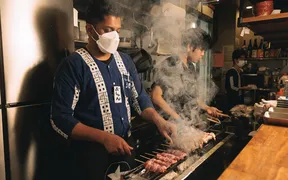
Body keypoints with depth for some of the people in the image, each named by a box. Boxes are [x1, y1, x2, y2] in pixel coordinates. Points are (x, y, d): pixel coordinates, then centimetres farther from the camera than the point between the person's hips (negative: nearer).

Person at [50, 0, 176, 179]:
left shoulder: (125, 60, 3)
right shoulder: (73, 65, -14)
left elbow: (139, 97, 8)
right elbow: (60, 118, -17)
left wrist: (158, 120, -9)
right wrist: (104, 137, -25)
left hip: (125, 146, 6)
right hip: (90, 152, -6)